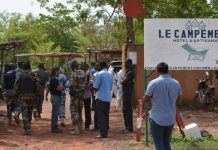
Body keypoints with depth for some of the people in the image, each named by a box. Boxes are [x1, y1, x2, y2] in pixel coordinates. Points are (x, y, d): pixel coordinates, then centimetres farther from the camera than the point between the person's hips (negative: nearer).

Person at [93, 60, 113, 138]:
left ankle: (102, 133, -6)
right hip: (108, 98, 6)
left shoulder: (99, 74, -10)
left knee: (101, 116, -3)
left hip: (101, 97, -6)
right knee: (106, 115, 10)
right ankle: (105, 132, 12)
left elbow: (96, 86, -11)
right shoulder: (110, 75, 10)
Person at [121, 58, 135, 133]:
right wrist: (123, 81, -6)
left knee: (128, 110, -7)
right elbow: (124, 81, 14)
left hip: (128, 93, -10)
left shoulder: (130, 72, -16)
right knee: (125, 110, 14)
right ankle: (127, 127, 22)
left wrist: (122, 81, 1)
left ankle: (130, 128, -3)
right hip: (125, 93, 10)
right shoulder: (128, 71, 16)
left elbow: (123, 82, -19)